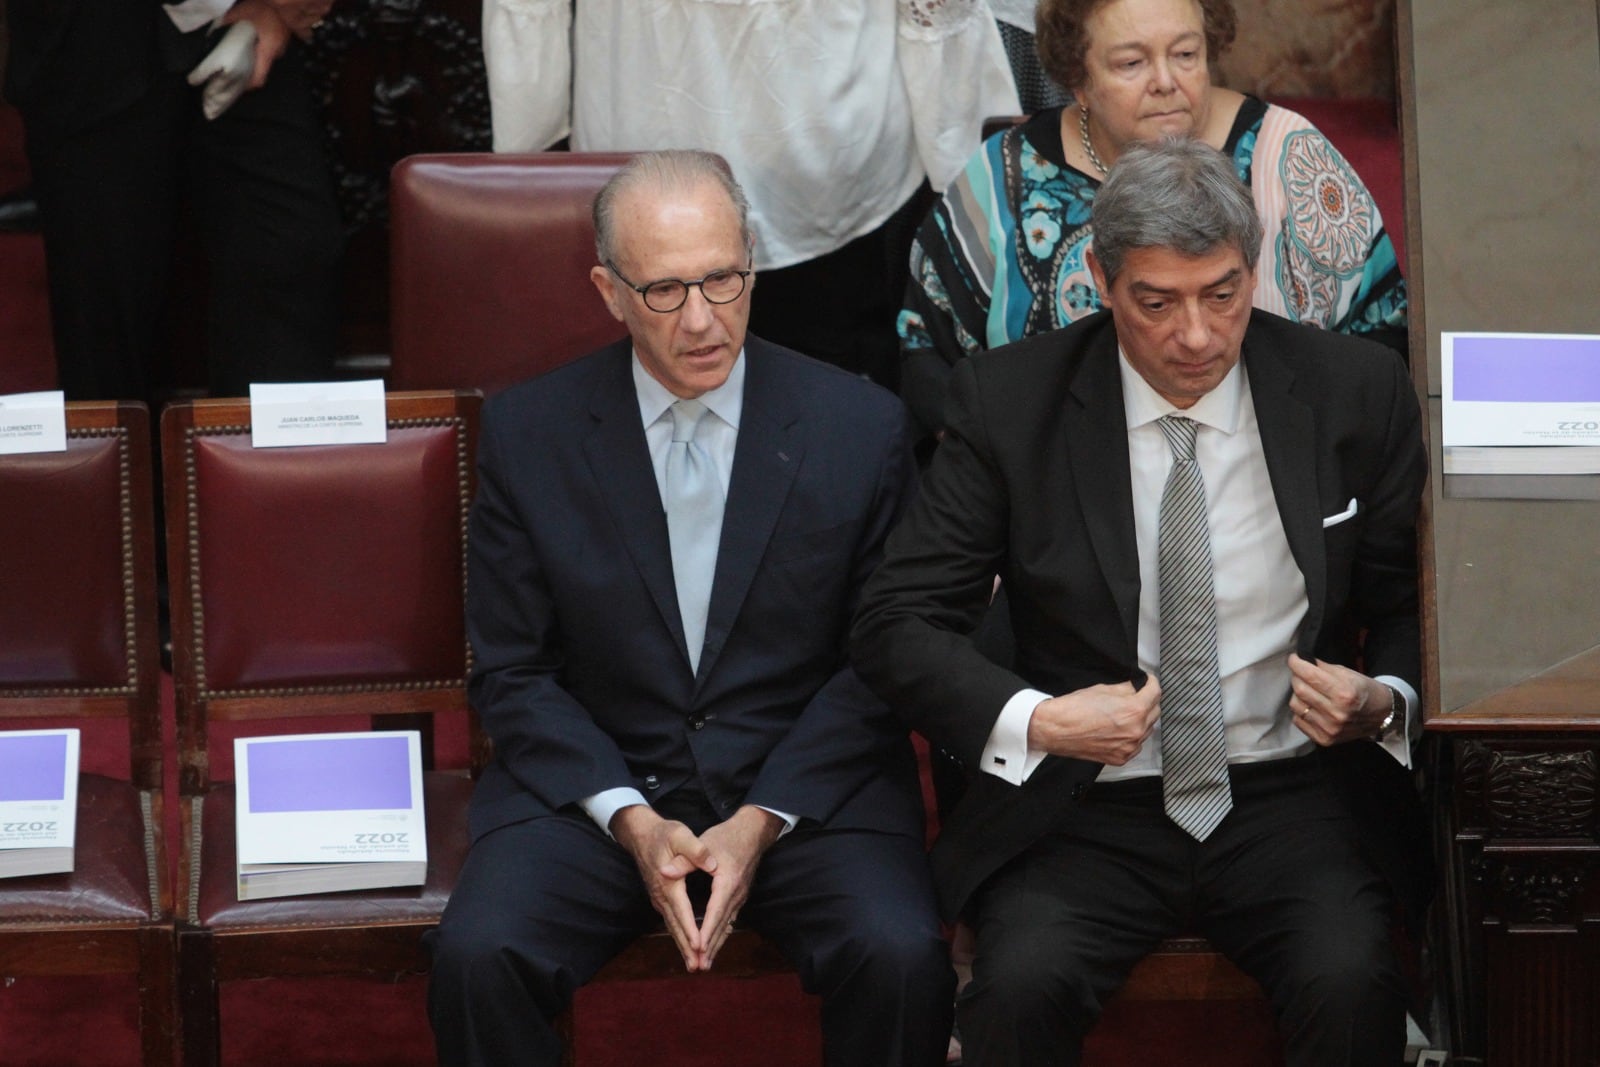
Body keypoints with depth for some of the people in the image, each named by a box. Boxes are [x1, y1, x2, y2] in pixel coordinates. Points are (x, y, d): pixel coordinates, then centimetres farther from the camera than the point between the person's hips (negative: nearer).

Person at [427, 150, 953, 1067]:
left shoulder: (861, 427, -2)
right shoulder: (528, 434, 0)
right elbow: (512, 672, 3)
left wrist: (762, 820, -10)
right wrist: (631, 820, -11)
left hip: (809, 788, 0)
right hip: (596, 785, 0)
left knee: (902, 959, -28)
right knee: (478, 958, -26)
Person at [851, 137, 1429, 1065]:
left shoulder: (1356, 392, 1)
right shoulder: (1010, 399, -3)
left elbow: (1415, 607, 12)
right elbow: (895, 624, -3)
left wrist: (1384, 701, -11)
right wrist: (1035, 721, -19)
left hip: (1295, 795, 1)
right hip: (1085, 810, 0)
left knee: (1352, 986, -29)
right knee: (1022, 986, -30)